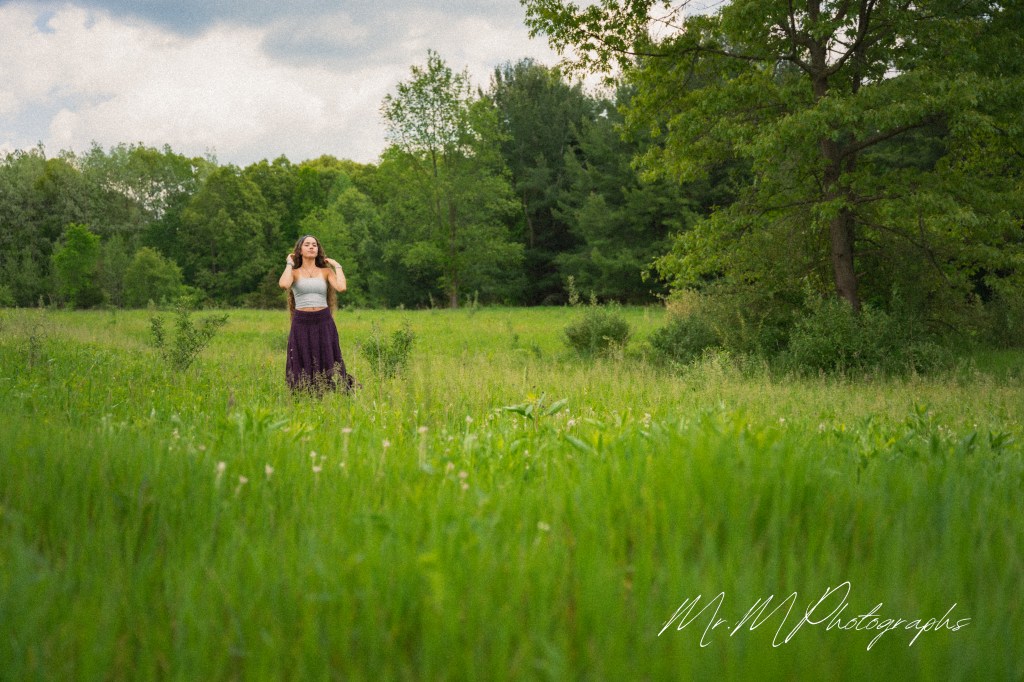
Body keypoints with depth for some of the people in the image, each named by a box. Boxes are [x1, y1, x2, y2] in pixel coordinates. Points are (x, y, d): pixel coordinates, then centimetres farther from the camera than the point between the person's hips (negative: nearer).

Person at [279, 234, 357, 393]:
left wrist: (337, 266, 2)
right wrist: (289, 264, -4)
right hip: (301, 324, -1)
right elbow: (284, 285, -19)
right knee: (303, 366, 2)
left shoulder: (326, 271, 8)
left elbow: (342, 287, -10)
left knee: (327, 364, 1)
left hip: (324, 323, 1)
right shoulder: (294, 273, 5)